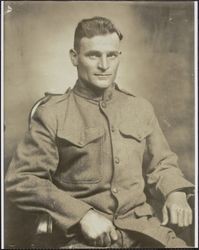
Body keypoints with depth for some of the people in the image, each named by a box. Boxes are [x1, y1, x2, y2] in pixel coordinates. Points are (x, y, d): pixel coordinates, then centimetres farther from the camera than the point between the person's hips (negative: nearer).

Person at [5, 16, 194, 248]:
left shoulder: (141, 108, 11)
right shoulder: (52, 113, -1)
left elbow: (162, 164, 21)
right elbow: (20, 180, -4)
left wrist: (175, 194, 0)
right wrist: (82, 213, -13)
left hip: (142, 227, 3)